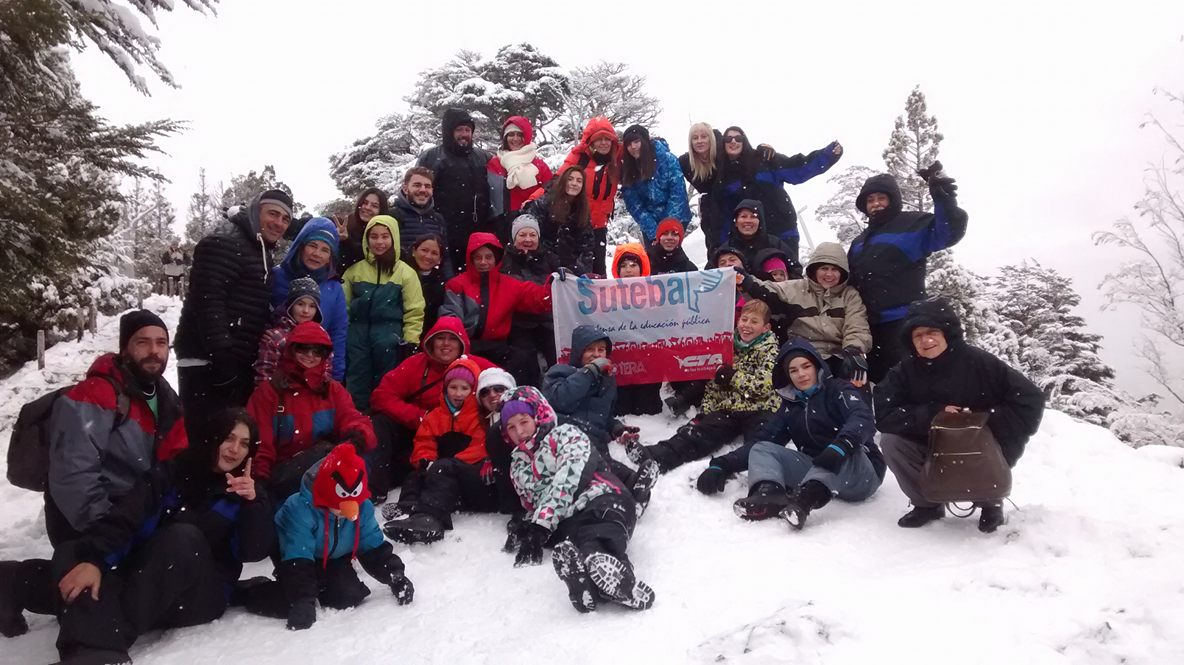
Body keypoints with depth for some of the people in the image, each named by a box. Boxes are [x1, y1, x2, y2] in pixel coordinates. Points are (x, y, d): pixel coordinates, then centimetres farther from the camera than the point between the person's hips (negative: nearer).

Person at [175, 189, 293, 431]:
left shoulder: (262, 253, 19)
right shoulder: (223, 243, -11)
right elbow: (207, 303, -21)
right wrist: (222, 358, -26)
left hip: (239, 364, 10)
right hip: (208, 363, -10)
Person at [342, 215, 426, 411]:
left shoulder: (405, 273, 0)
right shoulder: (355, 270, 8)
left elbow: (414, 312, -3)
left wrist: (409, 343, -9)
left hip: (390, 340, -2)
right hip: (358, 337, 2)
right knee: (357, 388, 8)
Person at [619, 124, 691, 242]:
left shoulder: (667, 159, -13)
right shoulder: (627, 170, -4)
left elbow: (678, 193, -16)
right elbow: (635, 206, -7)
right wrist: (653, 233, -16)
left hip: (675, 220, -3)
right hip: (650, 223, 3)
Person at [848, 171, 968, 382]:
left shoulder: (912, 224, 0)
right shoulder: (860, 241, 22)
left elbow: (948, 233, -17)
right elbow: (850, 279, 28)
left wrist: (945, 202, -33)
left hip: (902, 323, -7)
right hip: (870, 325, 7)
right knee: (876, 377, 14)